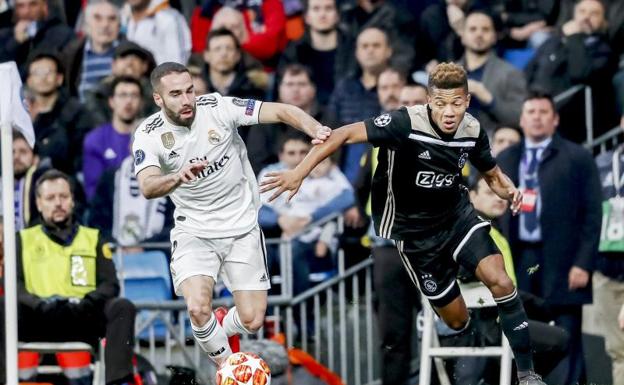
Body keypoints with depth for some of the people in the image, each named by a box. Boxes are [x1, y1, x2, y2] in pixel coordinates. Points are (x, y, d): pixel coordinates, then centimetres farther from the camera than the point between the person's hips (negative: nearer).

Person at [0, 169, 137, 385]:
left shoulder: (92, 238, 22)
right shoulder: (24, 240, 21)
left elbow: (110, 285, 11)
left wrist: (86, 302, -13)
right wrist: (39, 303, -16)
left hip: (83, 320, 1)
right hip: (39, 321, -1)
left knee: (122, 307, -29)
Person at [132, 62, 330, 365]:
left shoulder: (218, 107, -15)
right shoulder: (149, 135, -14)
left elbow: (281, 111, -16)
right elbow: (148, 188, -30)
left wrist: (315, 129, -36)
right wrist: (178, 177, -52)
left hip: (242, 228, 1)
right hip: (194, 231, -1)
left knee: (252, 320, -3)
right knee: (197, 307, -24)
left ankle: (224, 327, 36)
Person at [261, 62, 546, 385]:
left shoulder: (472, 131, -11)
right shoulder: (407, 123, -28)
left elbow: (492, 176, 7)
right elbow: (345, 134, -27)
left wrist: (509, 191, -16)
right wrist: (299, 172, -34)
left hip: (457, 213, 3)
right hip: (414, 229, -3)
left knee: (498, 279, -20)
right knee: (457, 320, 2)